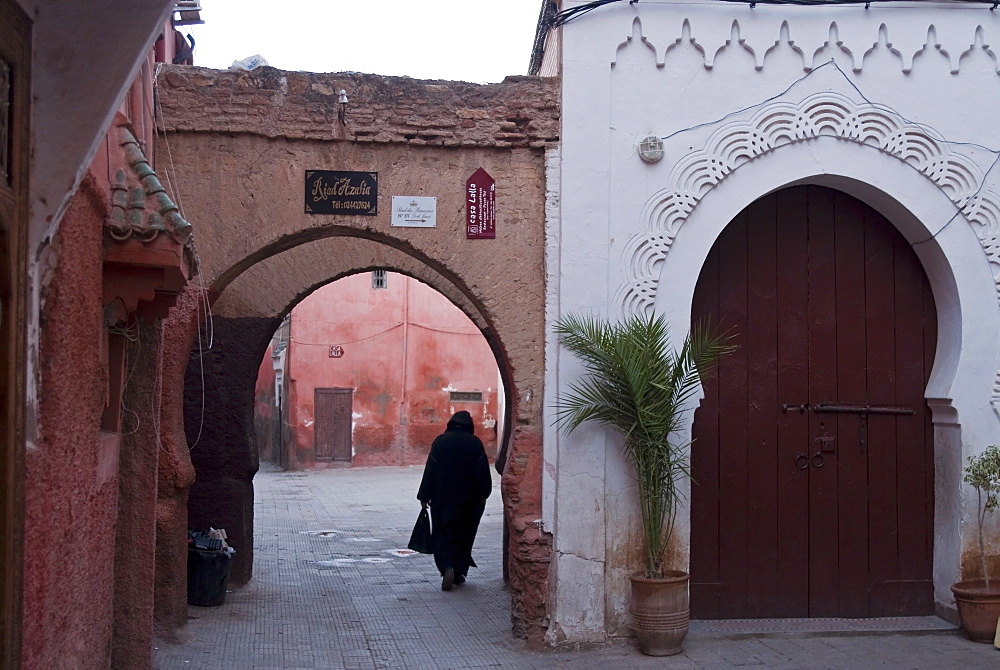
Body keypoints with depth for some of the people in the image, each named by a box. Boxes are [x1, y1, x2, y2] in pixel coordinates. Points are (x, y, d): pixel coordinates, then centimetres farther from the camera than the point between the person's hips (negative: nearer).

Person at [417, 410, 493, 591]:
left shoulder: (440, 441, -4)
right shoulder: (475, 443, -4)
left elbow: (430, 470, -4)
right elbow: (483, 471, -3)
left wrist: (424, 497, 1)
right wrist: (483, 495, 8)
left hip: (443, 498, -1)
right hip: (469, 500, 1)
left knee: (443, 534, 2)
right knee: (464, 534, 14)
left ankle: (448, 568, -19)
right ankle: (460, 572, 18)